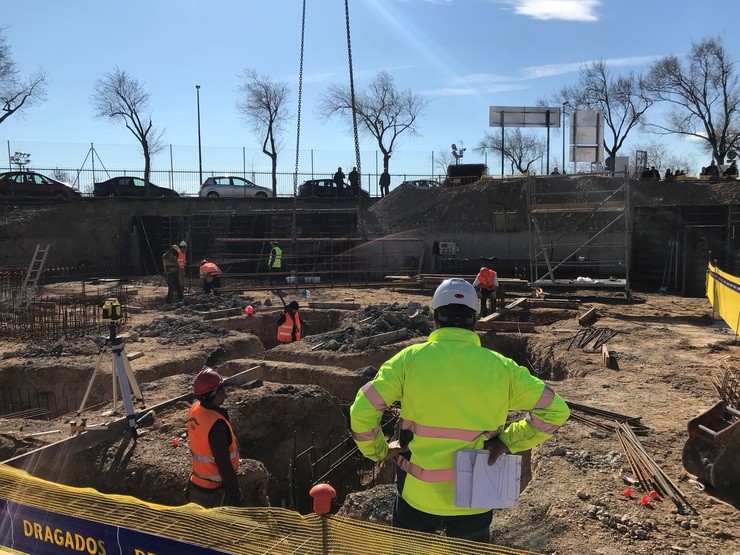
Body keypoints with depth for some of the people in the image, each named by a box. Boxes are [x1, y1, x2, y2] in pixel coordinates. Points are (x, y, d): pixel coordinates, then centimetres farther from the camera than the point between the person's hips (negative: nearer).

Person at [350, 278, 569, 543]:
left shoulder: (410, 358, -11)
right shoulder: (500, 367, -7)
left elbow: (362, 410, -14)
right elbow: (555, 410, -4)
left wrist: (379, 450, 1)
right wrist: (509, 440, -1)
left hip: (418, 496, -1)